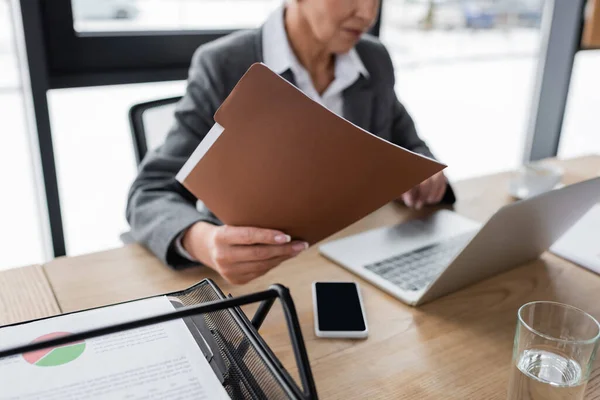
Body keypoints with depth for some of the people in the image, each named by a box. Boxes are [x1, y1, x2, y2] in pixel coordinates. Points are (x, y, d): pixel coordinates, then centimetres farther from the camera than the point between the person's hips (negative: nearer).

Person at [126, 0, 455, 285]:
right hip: (247, 282, -1)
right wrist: (202, 242, -42)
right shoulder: (224, 67, -16)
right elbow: (150, 197, -19)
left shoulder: (375, 61, -1)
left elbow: (406, 151, 13)